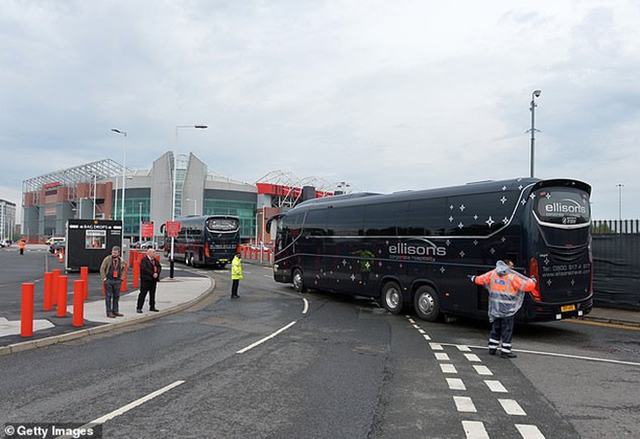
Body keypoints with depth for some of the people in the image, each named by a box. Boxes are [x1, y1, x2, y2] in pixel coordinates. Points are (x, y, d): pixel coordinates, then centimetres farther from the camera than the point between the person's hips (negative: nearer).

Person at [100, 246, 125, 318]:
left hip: (117, 281, 4)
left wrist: (121, 278, 8)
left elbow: (123, 270, 18)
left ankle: (115, 311, 18)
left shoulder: (121, 260, 6)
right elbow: (102, 269, -4)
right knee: (108, 296, 1)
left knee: (116, 296, 8)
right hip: (108, 280, -4)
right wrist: (104, 278, -8)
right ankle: (109, 312, 6)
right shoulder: (107, 259, -7)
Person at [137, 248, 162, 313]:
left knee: (152, 293, 12)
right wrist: (152, 274, -19)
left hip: (154, 279, 7)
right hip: (146, 279, -7)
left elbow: (159, 267, 8)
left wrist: (157, 273, -11)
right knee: (143, 293, -6)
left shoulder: (155, 260, 16)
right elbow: (144, 268, -18)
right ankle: (139, 308, -2)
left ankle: (152, 307, 21)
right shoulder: (144, 260, -7)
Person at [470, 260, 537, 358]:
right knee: (507, 330, 4)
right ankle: (505, 351, 6)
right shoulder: (513, 277, -12)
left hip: (495, 307, 6)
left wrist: (474, 278, 33)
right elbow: (527, 286, -13)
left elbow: (481, 279, 13)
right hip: (508, 309, -6)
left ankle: (492, 348, 23)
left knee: (495, 328, 18)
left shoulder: (492, 274, 3)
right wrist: (533, 281, 7)